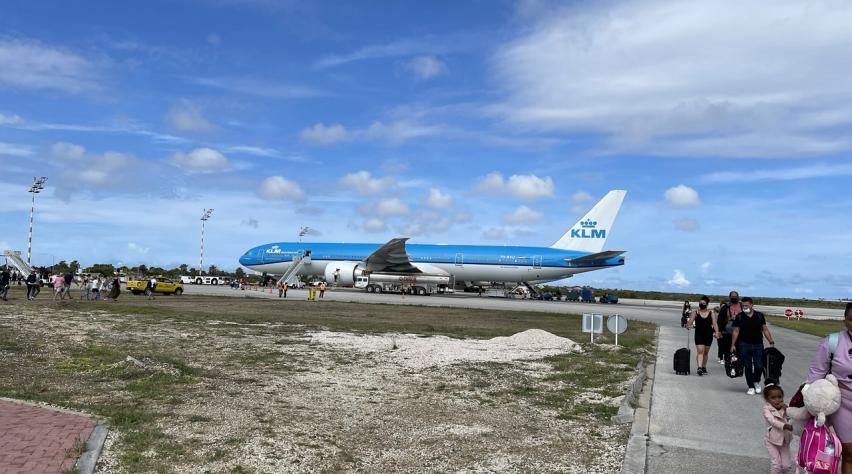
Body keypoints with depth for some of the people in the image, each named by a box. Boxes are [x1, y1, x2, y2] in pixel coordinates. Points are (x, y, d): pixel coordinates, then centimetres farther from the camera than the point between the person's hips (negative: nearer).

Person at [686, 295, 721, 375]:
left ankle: (704, 367, 27)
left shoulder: (711, 313, 4)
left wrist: (716, 332, -14)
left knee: (706, 352, 13)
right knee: (700, 351, -13)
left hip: (708, 335, 2)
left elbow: (714, 323, 0)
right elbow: (690, 321, -7)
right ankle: (699, 368, -19)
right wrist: (688, 326, -29)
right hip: (699, 335, -2)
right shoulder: (695, 312, 0)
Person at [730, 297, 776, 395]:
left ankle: (756, 382, 25)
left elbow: (765, 330, 7)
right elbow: (736, 331, 3)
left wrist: (771, 342, 0)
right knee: (748, 367, 2)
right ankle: (751, 387, 13)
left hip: (758, 345, 1)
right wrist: (733, 345, -2)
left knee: (759, 366, -3)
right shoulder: (739, 317, 1)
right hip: (744, 345, 0)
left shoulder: (760, 316, 4)